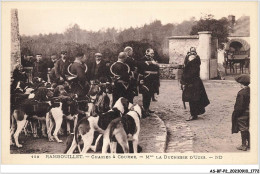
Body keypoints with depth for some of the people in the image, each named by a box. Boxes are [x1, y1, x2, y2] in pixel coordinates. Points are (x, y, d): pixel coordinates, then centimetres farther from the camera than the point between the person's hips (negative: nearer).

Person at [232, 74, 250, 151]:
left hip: (242, 114, -7)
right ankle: (249, 144, 27)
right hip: (249, 113, 7)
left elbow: (239, 106, -20)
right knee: (248, 129, 18)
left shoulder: (241, 93, -23)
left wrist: (235, 115, -10)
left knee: (243, 130, 3)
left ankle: (244, 146, 12)